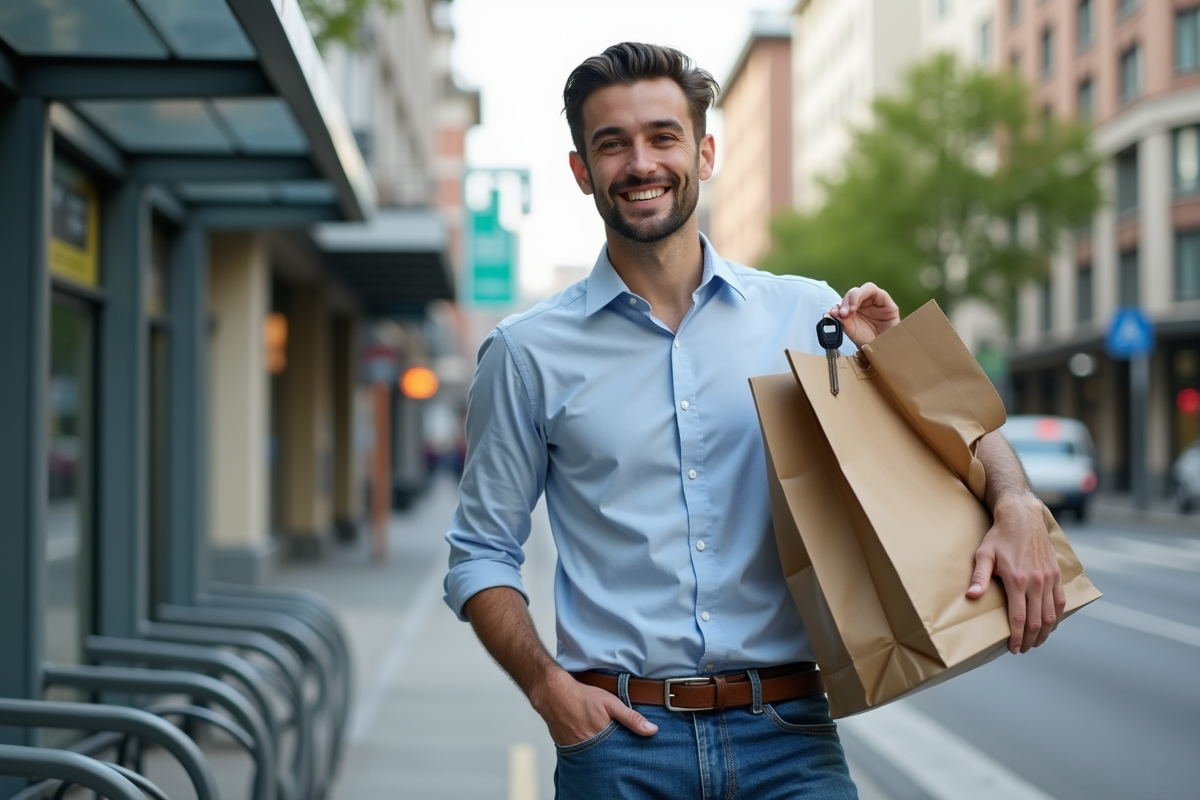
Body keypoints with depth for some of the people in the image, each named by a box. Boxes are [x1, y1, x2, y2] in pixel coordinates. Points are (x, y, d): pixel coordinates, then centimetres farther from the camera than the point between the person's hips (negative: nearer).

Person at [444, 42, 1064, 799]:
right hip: (620, 739, 0)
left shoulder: (807, 315, 5)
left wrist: (1016, 506, -12)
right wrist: (548, 686, -7)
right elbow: (482, 553, 7)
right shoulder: (528, 352, 3)